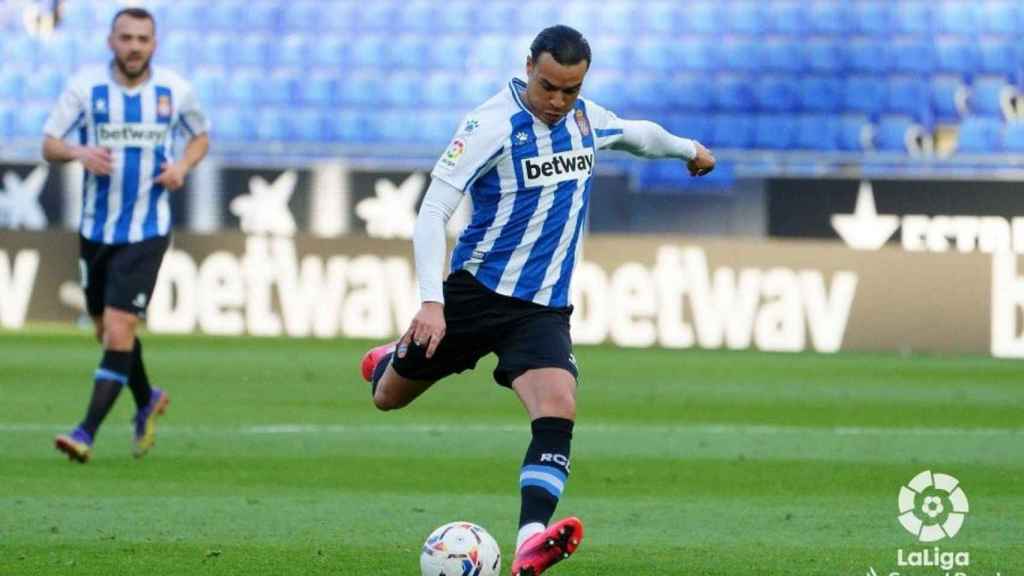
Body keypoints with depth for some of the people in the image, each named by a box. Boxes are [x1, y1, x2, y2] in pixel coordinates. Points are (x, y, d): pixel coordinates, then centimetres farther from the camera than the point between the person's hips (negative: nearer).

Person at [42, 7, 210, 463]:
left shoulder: (175, 90, -3)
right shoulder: (85, 87, -5)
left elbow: (201, 137, 14)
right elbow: (49, 145, -4)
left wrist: (183, 165, -8)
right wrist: (80, 152, -26)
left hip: (146, 232, -3)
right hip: (95, 229, 3)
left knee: (119, 329, -14)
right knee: (106, 330, 15)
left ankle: (88, 432, -15)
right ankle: (146, 402, 41)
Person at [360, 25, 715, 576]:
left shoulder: (586, 119, 4)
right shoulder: (491, 125, -17)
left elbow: (637, 133, 29)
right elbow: (432, 210, -22)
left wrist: (688, 148, 46)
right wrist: (431, 302, -32)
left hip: (545, 307, 3)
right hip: (477, 289, -3)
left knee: (558, 411, -24)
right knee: (389, 398, 12)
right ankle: (393, 360, 51)